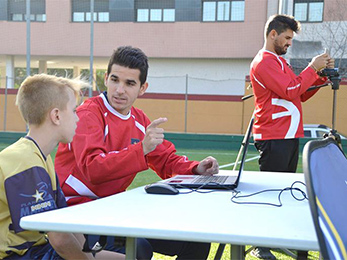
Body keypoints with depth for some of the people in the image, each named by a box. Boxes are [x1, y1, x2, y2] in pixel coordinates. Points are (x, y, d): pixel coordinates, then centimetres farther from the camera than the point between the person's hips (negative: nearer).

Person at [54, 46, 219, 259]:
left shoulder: (138, 119, 8)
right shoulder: (89, 114, -14)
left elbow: (167, 161, 15)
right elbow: (91, 168, -29)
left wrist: (196, 169, -5)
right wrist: (141, 148, -39)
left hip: (115, 208, 7)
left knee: (196, 241, 3)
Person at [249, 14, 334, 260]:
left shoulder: (279, 61, 21)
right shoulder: (264, 62, -10)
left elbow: (301, 94, 20)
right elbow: (291, 91, -19)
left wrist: (321, 76, 8)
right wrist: (313, 68, -9)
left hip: (289, 136, 10)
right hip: (274, 138, -10)